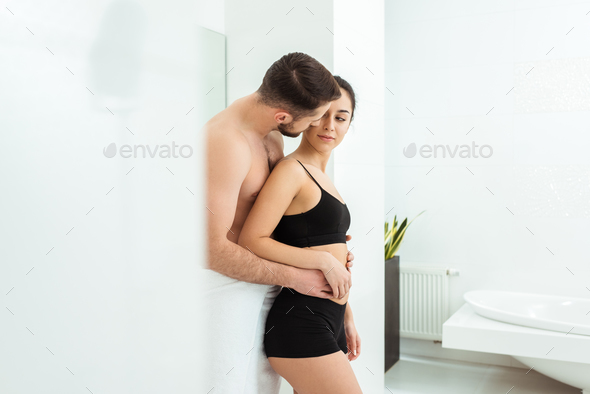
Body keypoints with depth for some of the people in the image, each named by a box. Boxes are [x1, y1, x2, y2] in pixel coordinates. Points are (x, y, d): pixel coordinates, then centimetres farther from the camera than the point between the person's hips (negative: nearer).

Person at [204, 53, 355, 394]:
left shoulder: (271, 132, 6)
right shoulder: (227, 142, -24)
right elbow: (213, 247, -25)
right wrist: (292, 276, -17)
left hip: (261, 274, 9)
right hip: (226, 284, -8)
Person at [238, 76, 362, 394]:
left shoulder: (320, 177, 18)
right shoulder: (292, 170, -10)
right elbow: (251, 241, -18)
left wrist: (346, 317, 21)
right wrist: (325, 261, -18)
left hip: (327, 321, 9)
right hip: (301, 322, -9)